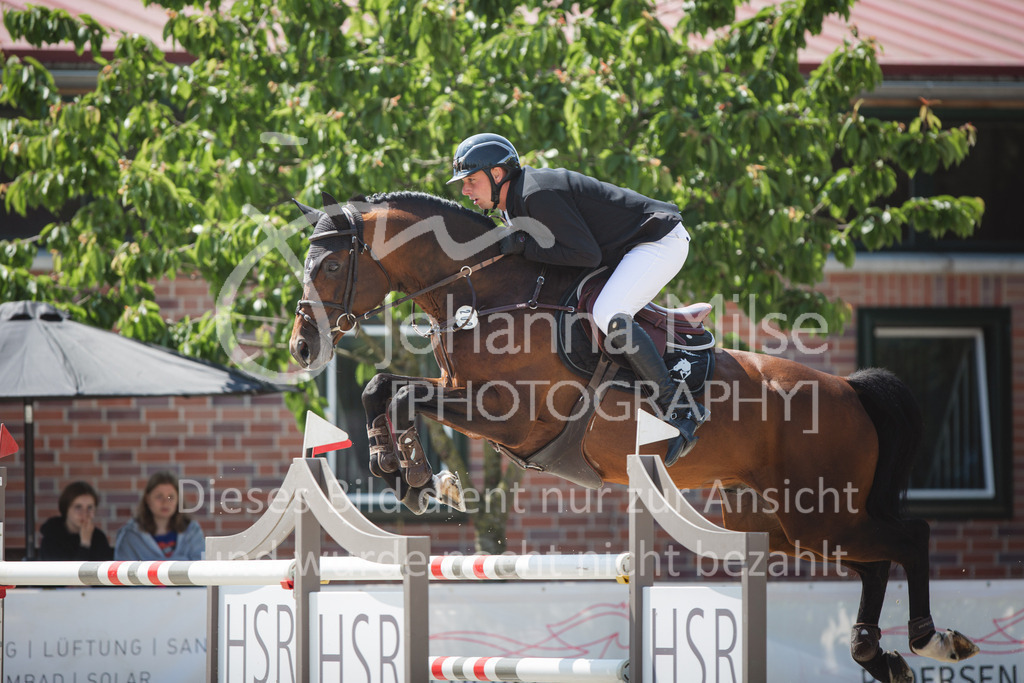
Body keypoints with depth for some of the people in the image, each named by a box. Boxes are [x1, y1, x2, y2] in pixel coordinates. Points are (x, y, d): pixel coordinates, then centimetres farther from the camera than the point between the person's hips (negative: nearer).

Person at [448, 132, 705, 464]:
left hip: (661, 241, -11)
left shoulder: (538, 195, -24)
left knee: (608, 316, -29)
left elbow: (587, 254, -26)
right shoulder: (514, 202, 9)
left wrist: (523, 245, -24)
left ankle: (679, 409, -26)